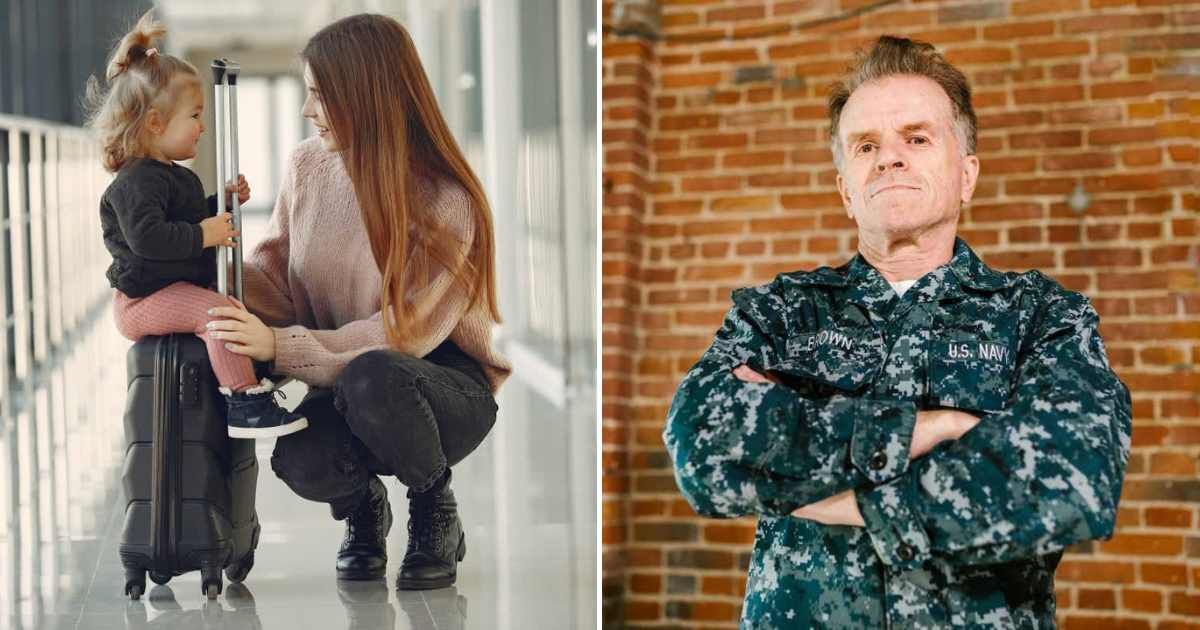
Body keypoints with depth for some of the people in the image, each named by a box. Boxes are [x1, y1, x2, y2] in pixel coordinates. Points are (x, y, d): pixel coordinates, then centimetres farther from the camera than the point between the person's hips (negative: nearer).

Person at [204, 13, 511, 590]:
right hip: (344, 382, 4)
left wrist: (280, 345, -30)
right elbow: (275, 269, 5)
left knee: (369, 377, -40)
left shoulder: (446, 202, -20)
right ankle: (362, 503, 9)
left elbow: (400, 334, -22)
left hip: (448, 386, -4)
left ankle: (436, 515, -8)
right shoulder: (310, 164, -3)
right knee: (300, 462, -32)